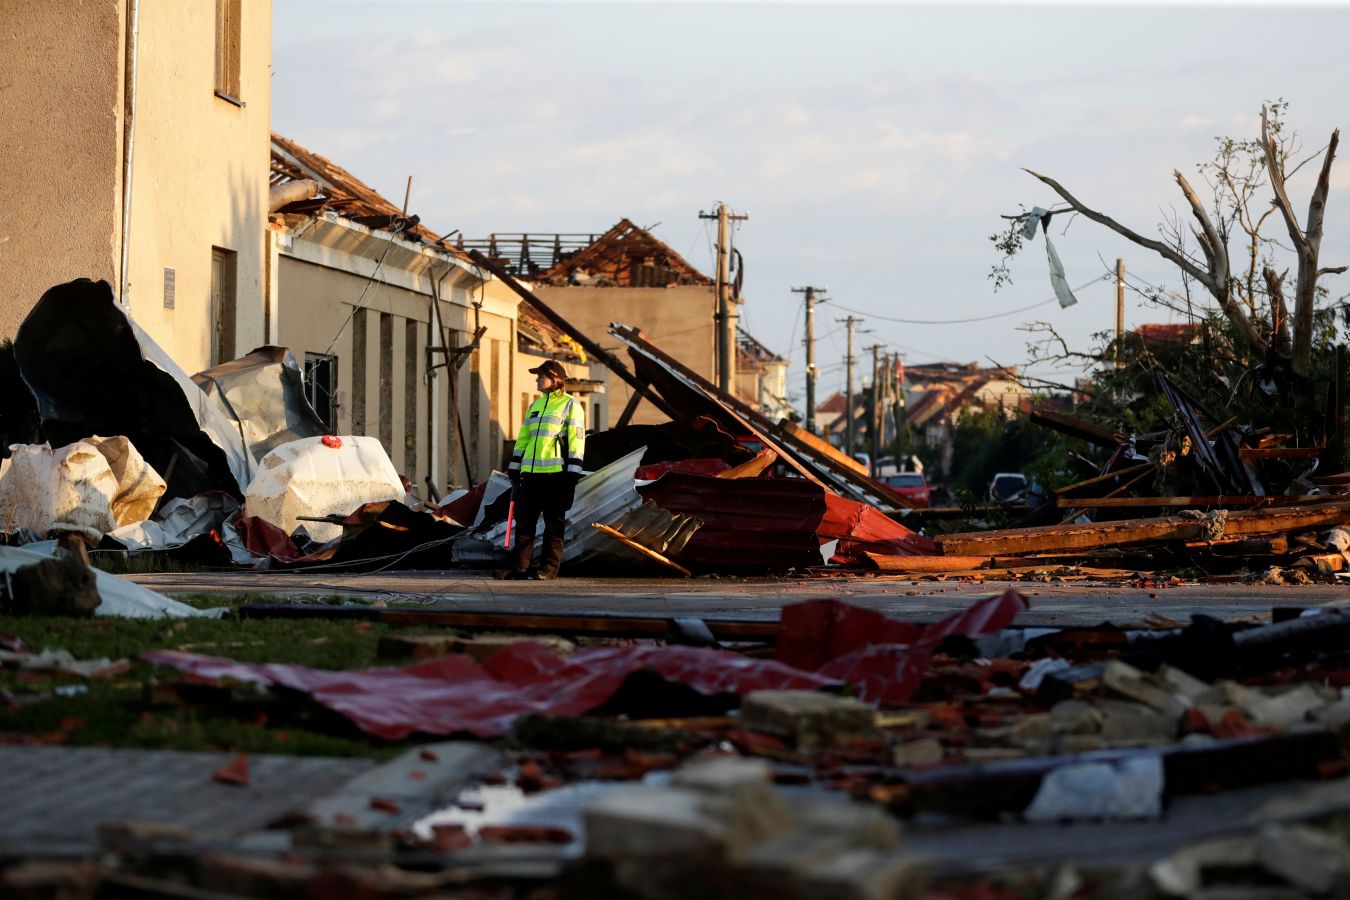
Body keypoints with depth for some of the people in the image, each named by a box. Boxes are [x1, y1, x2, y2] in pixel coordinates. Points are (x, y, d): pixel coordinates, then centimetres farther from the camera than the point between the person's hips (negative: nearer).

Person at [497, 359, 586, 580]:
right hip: (531, 472, 7)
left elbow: (576, 439, -6)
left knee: (554, 522, -1)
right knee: (524, 519, 5)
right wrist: (514, 469, 18)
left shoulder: (571, 405, -1)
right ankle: (519, 566, 8)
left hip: (556, 473, -7)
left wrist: (572, 474, -13)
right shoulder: (535, 406, 20)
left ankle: (549, 567, 2)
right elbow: (523, 438, 22)